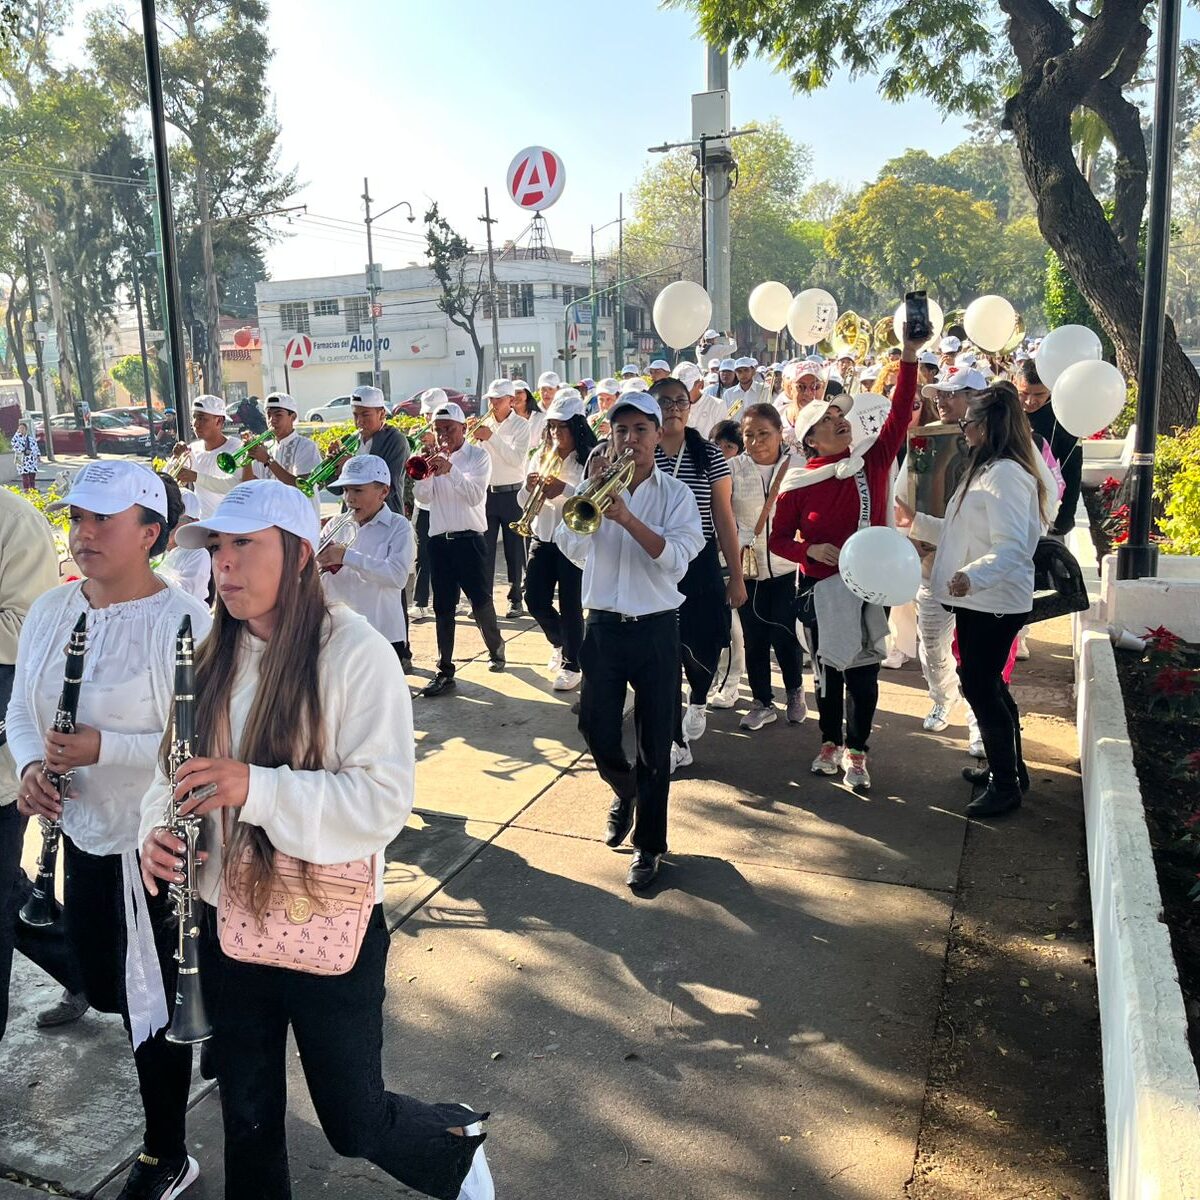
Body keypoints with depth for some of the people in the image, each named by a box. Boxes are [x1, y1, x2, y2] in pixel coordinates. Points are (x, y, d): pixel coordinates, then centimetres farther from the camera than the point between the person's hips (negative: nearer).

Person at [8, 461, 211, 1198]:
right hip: (82, 834, 6)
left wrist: (105, 748, -27)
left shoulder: (184, 621, -20)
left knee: (153, 1002, 9)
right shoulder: (49, 611, 2)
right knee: (106, 988, 20)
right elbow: (22, 710, 11)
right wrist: (29, 765, -9)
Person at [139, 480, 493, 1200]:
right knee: (247, 1116, 21)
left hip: (332, 929, -5)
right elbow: (178, 767, 10)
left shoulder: (357, 653, -18)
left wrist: (256, 787, -33)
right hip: (230, 919, 6)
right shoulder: (215, 655, 2)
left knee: (354, 1122, 11)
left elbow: (385, 798, -23)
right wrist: (159, 825, -12)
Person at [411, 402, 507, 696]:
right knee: (443, 606, 4)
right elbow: (423, 497, 0)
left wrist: (449, 469, -24)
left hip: (469, 538, -3)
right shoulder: (432, 458, 11)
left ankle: (496, 649, 27)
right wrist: (425, 472, -17)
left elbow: (475, 495, -14)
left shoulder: (478, 455, 0)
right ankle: (445, 671, 8)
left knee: (480, 600, 0)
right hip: (438, 540, 4)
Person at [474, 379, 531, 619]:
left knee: (514, 550, 4)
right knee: (484, 549, 3)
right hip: (486, 493, 3)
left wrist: (492, 437, -22)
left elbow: (516, 459, -17)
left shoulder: (520, 425, -3)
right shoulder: (484, 424, 8)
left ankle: (515, 601, 13)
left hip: (511, 493, -3)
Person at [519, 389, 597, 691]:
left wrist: (565, 489, -31)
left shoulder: (590, 457, -8)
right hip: (543, 536, 5)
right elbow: (523, 502, 8)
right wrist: (528, 487, -14)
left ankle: (571, 665, 15)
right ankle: (560, 642, 32)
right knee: (535, 599, 3)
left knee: (570, 603, -1)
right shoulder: (540, 455, 7)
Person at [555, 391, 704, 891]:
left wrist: (626, 517, -26)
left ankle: (648, 845, 20)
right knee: (596, 730, 6)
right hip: (603, 626, 2)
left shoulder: (676, 493, -2)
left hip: (655, 628, -2)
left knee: (654, 745, 4)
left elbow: (676, 558, -17)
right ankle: (624, 792, 39)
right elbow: (572, 548, -9)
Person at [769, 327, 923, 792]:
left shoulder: (873, 460, -2)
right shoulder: (798, 483, -6)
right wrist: (811, 550, -20)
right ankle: (830, 743, 33)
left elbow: (900, 413, -12)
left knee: (863, 671, 6)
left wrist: (909, 354, -20)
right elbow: (778, 539, -1)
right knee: (827, 668, 13)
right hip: (821, 587, -1)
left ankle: (855, 753, 21)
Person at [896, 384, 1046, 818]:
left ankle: (1006, 784, 11)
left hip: (995, 603, -11)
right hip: (980, 600, 11)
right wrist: (916, 521, 19)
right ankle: (1006, 766, 35)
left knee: (981, 687, -2)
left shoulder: (1006, 475, -20)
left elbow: (1011, 548, -30)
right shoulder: (987, 470, 13)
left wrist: (973, 576, -45)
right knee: (987, 684, 19)